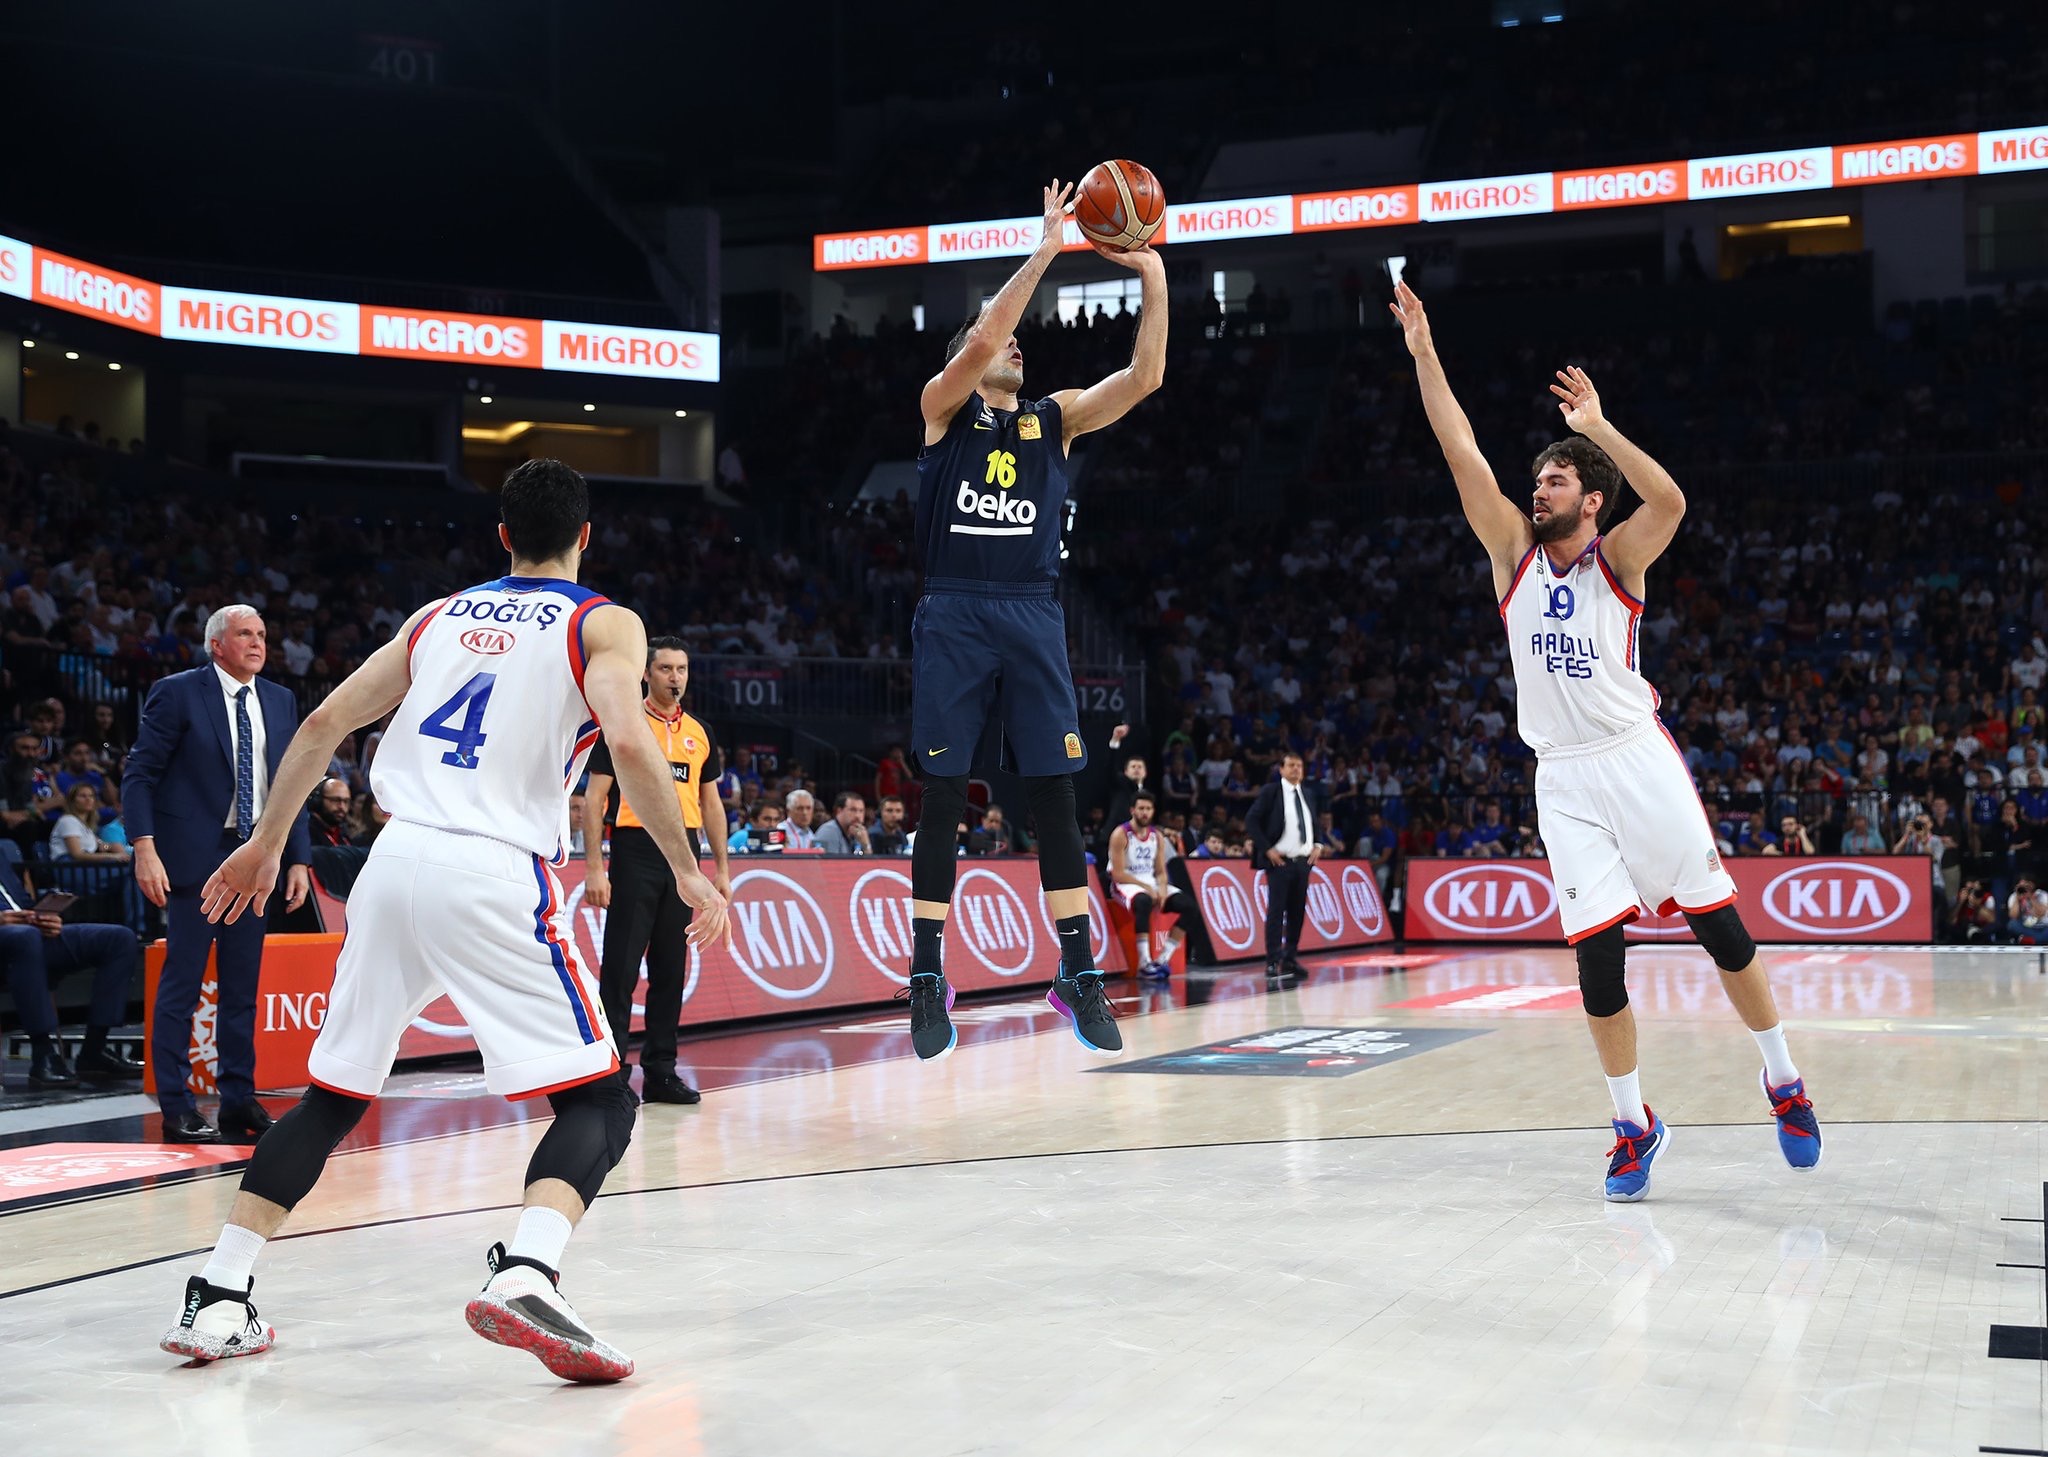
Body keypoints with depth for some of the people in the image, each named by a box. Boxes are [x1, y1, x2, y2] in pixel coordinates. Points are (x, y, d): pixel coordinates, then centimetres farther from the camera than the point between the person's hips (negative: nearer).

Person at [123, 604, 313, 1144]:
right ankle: (176, 1109, 2)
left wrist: (298, 859, 7)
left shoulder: (281, 701, 11)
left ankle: (239, 1102, 15)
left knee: (242, 988, 9)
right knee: (181, 983, -3)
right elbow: (139, 774, -6)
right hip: (195, 856, -5)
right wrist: (145, 850, -17)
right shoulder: (177, 693, -4)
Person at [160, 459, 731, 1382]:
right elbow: (628, 743, -13)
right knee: (599, 1103, -1)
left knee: (333, 1094, 19)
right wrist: (687, 871, -6)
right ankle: (523, 1279, -26)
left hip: (395, 859, 5)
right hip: (495, 876, -5)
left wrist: (266, 842, 26)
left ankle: (215, 1303, 14)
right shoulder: (604, 624, 5)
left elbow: (325, 723, 17)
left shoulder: (440, 616, 20)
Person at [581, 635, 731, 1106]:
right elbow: (594, 797, -4)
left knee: (671, 968, 8)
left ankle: (660, 1071, 14)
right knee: (620, 967, -5)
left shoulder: (699, 732, 14)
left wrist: (722, 867, 13)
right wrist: (593, 867, -12)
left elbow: (711, 803, 19)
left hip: (685, 855, 5)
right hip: (635, 851, -5)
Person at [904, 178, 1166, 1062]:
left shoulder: (1054, 418, 14)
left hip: (1033, 618, 3)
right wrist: (1045, 249, -13)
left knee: (1054, 797, 0)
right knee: (943, 799, -1)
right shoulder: (944, 406, 6)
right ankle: (928, 980, 6)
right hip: (955, 617, -3)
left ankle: (1078, 975, 4)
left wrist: (1153, 282, -7)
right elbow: (980, 337, -13)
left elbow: (1145, 376, 2)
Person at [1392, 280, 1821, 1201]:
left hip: (1637, 759, -2)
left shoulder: (1617, 559, -2)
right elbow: (1464, 456, -2)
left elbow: (1669, 502, -24)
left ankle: (1783, 1082, 19)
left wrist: (1599, 426, -24)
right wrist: (1423, 354, -7)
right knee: (1597, 951, -2)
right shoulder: (1515, 552, 6)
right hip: (1564, 778, 2)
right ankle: (1633, 1125, 9)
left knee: (1716, 920, 2)